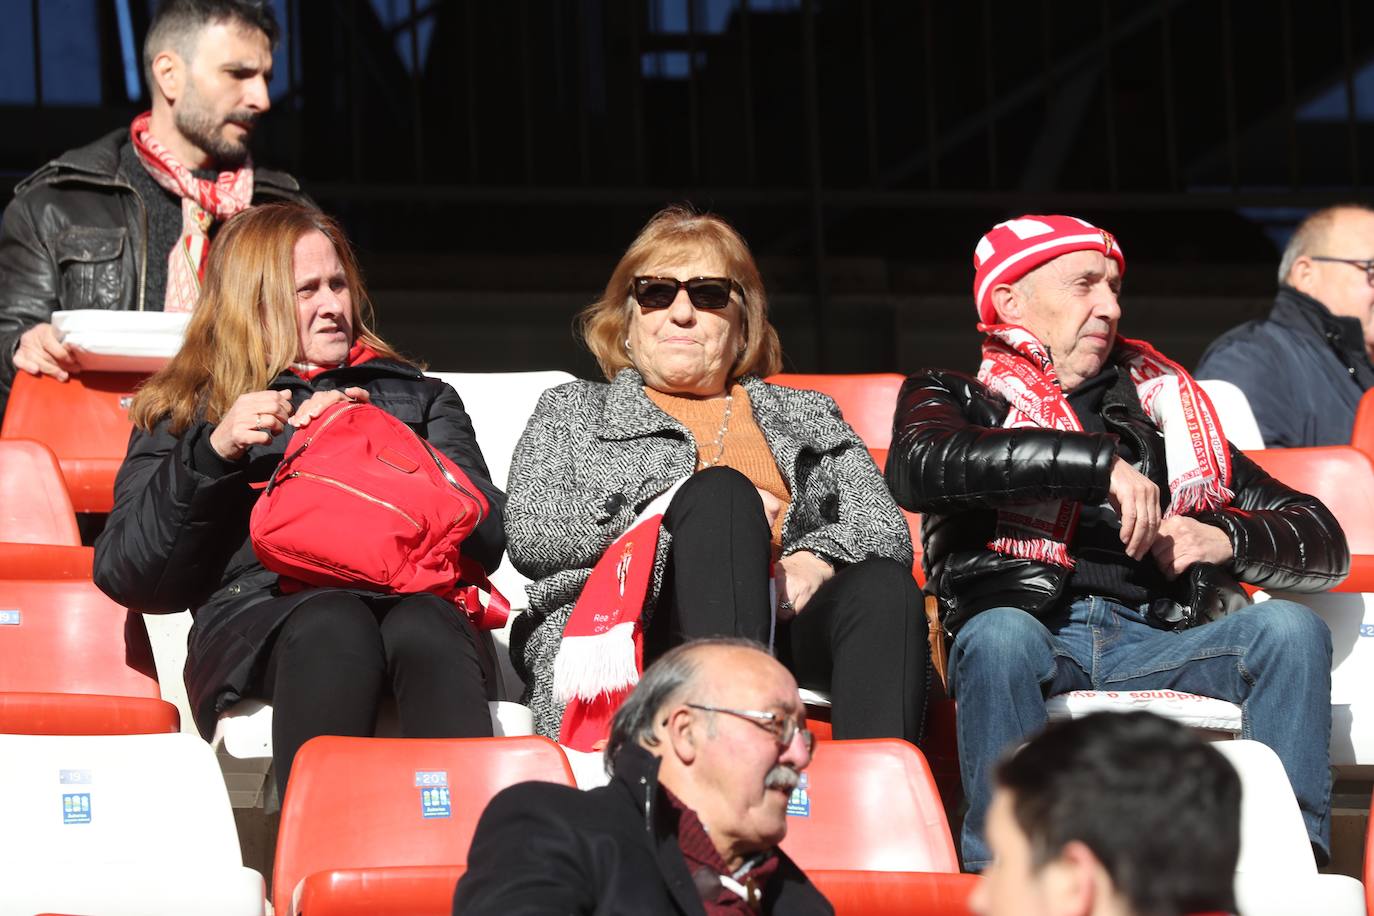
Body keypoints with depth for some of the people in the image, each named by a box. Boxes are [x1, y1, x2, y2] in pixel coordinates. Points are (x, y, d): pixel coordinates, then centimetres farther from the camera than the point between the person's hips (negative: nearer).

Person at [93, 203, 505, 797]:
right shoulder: (184, 414, 28)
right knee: (336, 623, -39)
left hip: (409, 600, 1)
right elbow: (123, 577, 14)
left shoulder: (419, 398, 33)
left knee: (426, 629, -38)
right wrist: (210, 453, 2)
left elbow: (485, 540, 16)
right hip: (256, 611, -1)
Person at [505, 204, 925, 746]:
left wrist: (817, 559, -10)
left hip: (788, 625, 2)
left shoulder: (807, 416, 32)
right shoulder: (573, 410, 26)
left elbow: (887, 528, 15)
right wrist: (708, 510, -1)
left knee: (884, 585, -32)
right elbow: (529, 534, 7)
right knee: (722, 492, -33)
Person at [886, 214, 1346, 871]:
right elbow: (920, 467, -7)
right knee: (999, 632, -35)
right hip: (1034, 638, -3)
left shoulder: (1162, 411, 28)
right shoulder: (955, 398, 21)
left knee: (1291, 628, -22)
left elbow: (1326, 545, 23)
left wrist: (1226, 539, 0)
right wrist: (1098, 463, -12)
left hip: (1154, 648, 3)